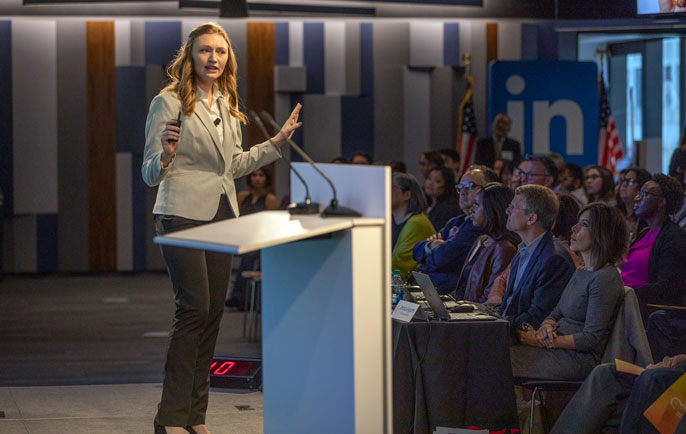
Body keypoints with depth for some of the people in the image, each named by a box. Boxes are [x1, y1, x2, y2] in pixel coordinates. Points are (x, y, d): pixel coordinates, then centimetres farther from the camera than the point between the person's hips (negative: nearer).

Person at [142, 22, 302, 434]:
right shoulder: (169, 103, -6)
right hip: (183, 215, -7)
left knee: (213, 312, 5)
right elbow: (150, 174, -5)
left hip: (223, 215, 7)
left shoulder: (228, 107, 14)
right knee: (194, 308, -13)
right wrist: (166, 154, -26)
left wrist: (279, 140, 20)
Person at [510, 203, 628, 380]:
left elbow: (591, 338, -17)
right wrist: (545, 328, -5)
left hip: (580, 358, -9)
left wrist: (545, 342, -15)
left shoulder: (606, 278, -14)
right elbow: (556, 314, 20)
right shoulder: (580, 273, 17)